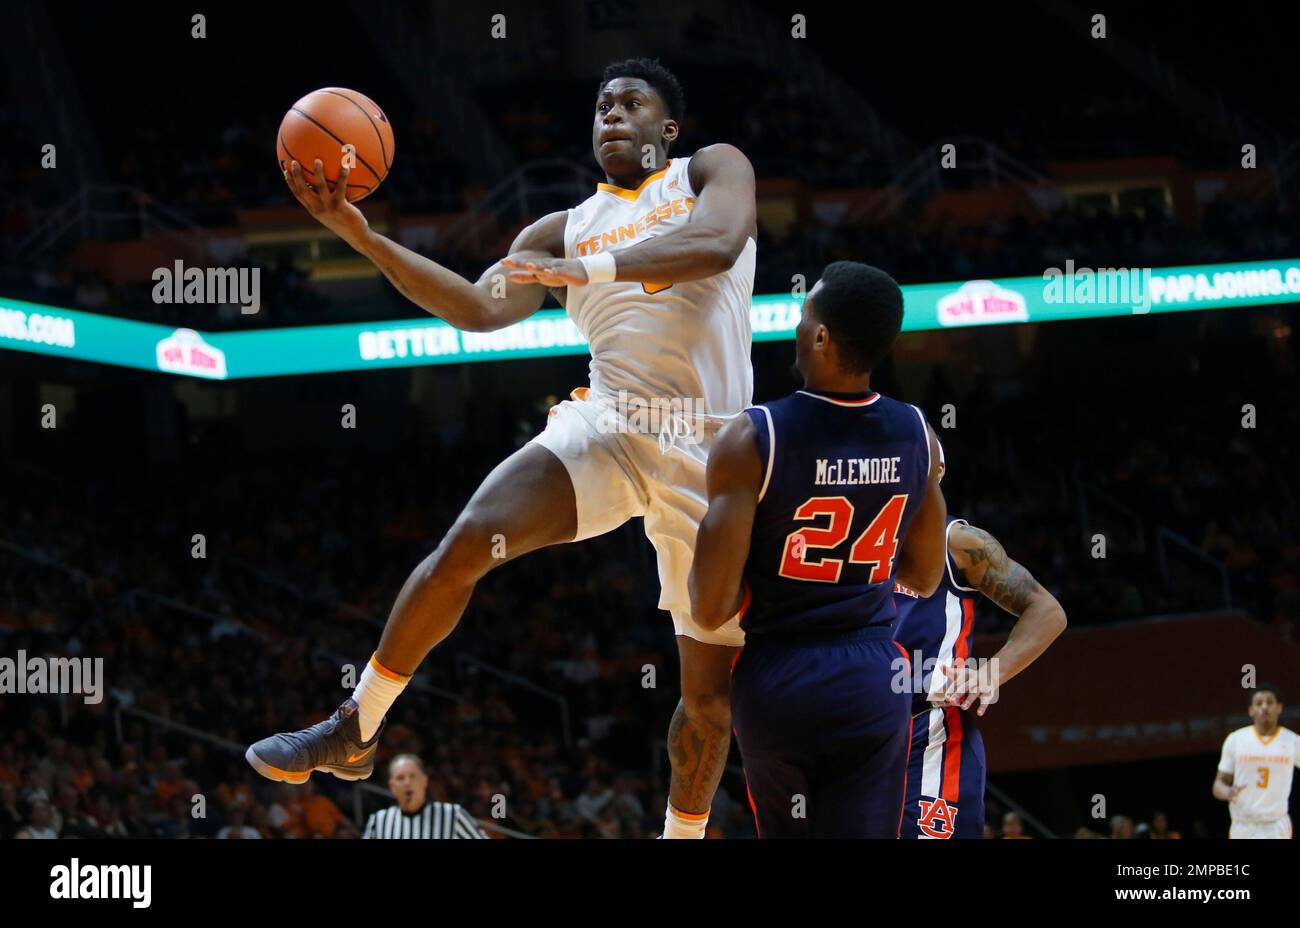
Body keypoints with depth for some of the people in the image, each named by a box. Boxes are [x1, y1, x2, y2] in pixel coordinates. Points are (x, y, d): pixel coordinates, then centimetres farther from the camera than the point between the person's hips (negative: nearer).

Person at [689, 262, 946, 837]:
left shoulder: (751, 440, -15)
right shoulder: (918, 436, 0)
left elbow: (710, 609, -16)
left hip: (776, 682, -2)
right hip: (873, 684, 2)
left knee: (788, 833, 18)